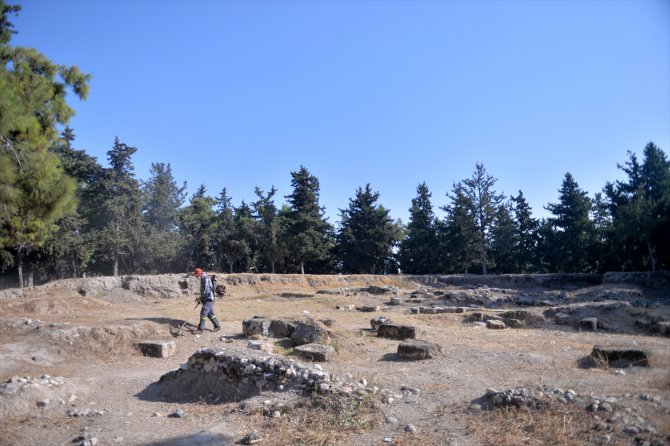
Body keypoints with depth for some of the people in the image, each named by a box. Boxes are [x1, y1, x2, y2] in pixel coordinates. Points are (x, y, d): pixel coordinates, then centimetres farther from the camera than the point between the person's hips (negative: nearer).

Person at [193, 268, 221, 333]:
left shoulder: (206, 279, -18)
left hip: (209, 299, -10)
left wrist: (201, 298, -11)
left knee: (203, 313, -9)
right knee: (210, 314, 15)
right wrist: (201, 298, 12)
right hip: (207, 299, 10)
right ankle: (217, 326, 23)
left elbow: (206, 291, -22)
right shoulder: (203, 279, 13)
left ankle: (201, 329, -3)